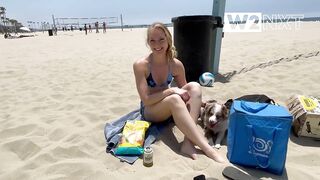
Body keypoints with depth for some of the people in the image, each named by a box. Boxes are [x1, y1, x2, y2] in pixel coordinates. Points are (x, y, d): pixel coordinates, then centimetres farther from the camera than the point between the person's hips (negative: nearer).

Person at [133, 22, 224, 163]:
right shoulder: (140, 65, -19)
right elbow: (146, 100, -20)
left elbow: (185, 91, 3)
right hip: (149, 111, -4)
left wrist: (199, 101, -13)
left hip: (169, 109, 5)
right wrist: (172, 90, -26)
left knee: (194, 87, -21)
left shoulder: (176, 65, -8)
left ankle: (188, 142, -32)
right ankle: (207, 148, -35)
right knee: (174, 99, -35)